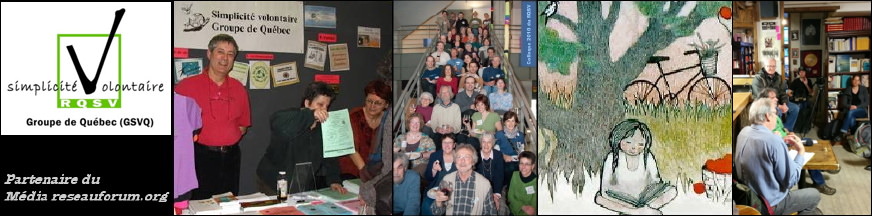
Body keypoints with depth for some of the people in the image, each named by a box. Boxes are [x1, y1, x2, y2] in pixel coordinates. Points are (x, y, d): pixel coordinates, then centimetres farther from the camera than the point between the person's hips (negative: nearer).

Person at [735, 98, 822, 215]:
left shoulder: (744, 132, -5)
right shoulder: (774, 141, -29)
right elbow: (790, 180, -21)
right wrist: (801, 152, -10)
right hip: (768, 204, -7)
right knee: (814, 195, 17)